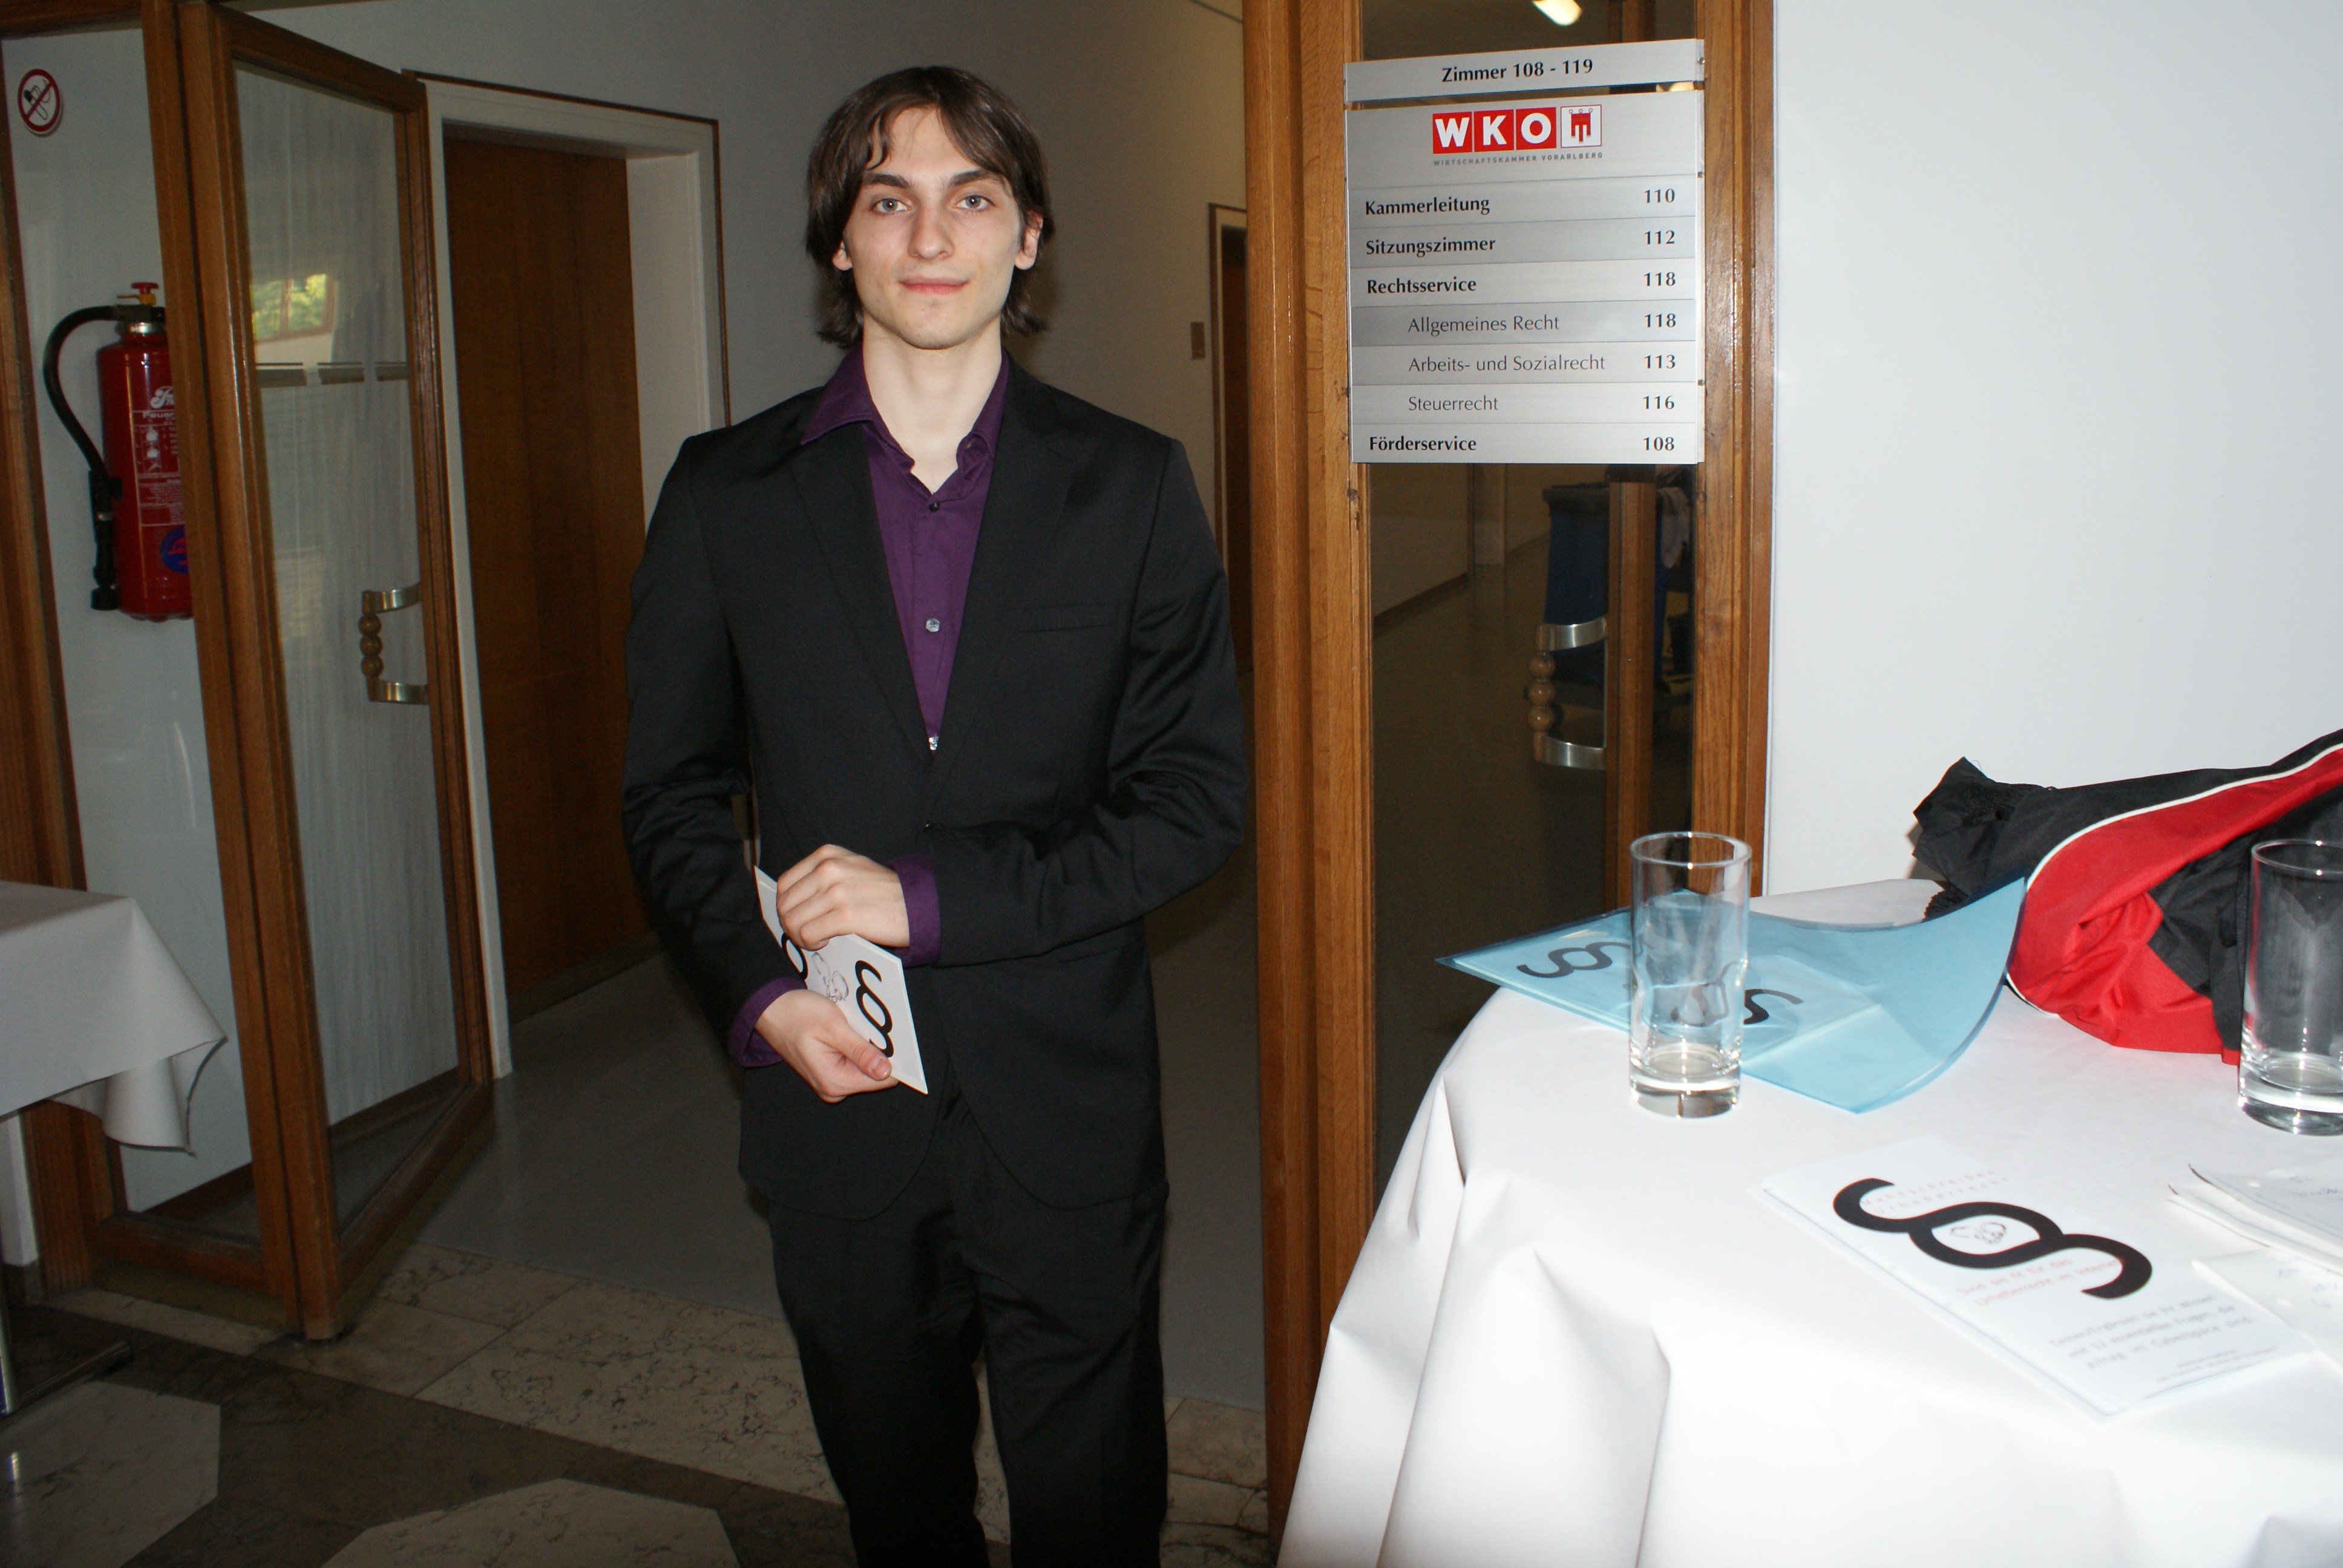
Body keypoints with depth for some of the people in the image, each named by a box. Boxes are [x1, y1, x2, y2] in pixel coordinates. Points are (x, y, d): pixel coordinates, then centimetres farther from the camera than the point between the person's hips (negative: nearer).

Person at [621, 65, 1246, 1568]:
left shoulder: (1132, 487, -2)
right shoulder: (728, 492, 1)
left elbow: (1198, 797, -5)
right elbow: (671, 792, 6)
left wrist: (936, 895, -15)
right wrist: (760, 995, -10)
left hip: (1068, 1115, -1)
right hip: (838, 1104, 1)